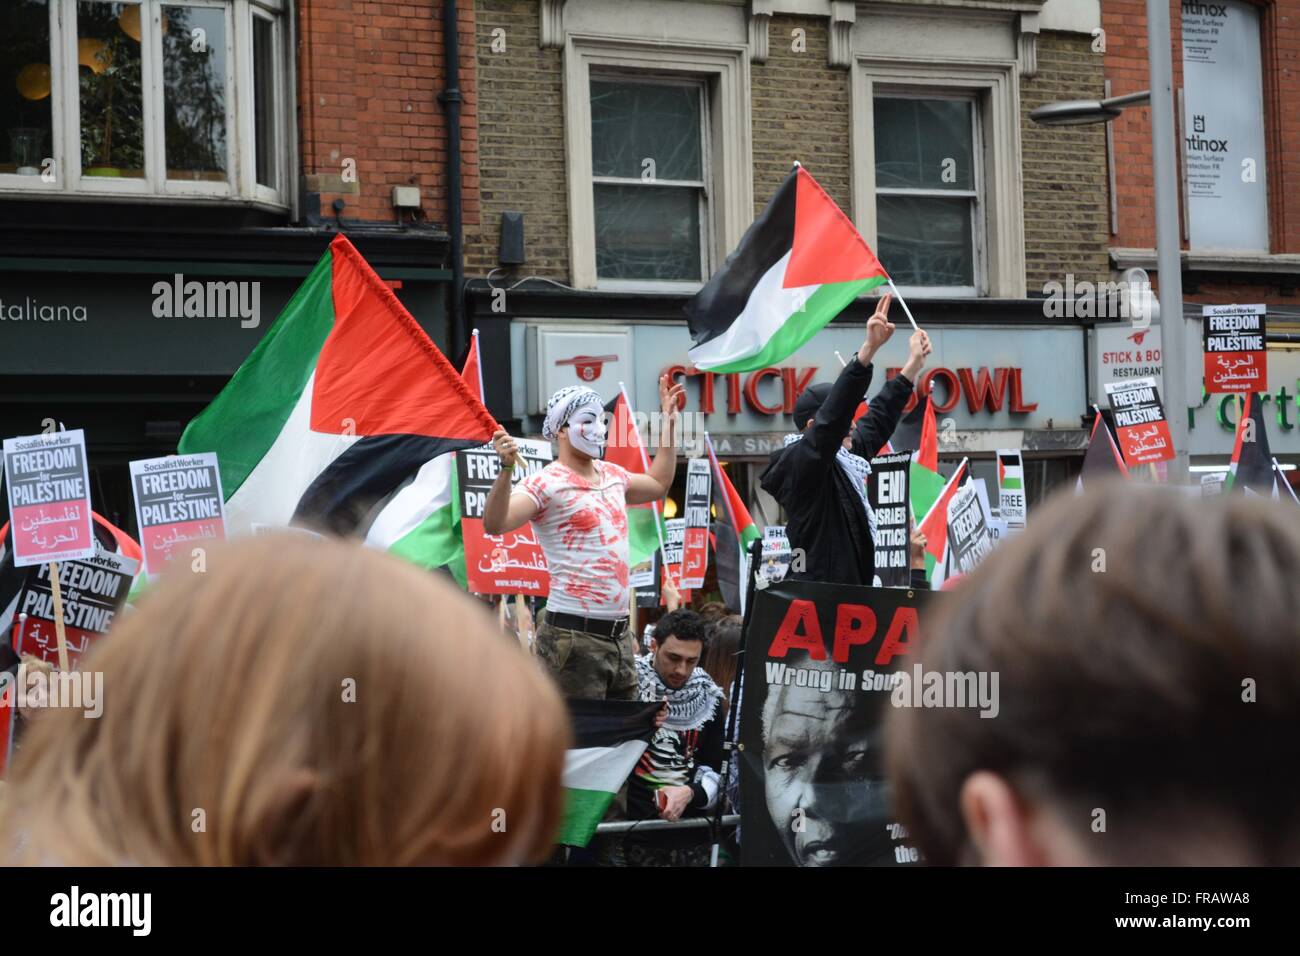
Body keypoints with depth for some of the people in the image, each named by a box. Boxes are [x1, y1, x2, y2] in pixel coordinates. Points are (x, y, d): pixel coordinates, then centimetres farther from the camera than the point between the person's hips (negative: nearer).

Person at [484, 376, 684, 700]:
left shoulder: (612, 475, 15)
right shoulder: (546, 484, -10)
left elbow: (657, 485, 36)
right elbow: (494, 524, -24)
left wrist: (668, 423, 35)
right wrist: (506, 469, -38)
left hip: (619, 634, 8)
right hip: (574, 637, -8)